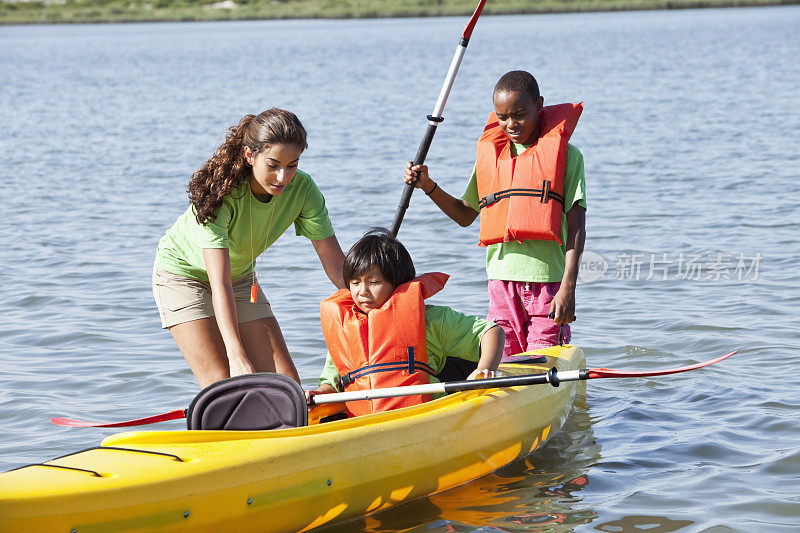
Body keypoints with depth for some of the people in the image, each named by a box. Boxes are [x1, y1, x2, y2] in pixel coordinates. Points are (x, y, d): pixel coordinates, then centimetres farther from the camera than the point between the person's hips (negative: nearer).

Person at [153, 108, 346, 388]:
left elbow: (336, 263, -18)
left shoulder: (302, 189, -23)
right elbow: (219, 285, -40)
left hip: (241, 276, 5)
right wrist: (237, 357, -49)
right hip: (183, 271, -5)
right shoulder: (219, 192, -35)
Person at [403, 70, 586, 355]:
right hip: (502, 280, 4)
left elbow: (576, 226, -4)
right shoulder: (489, 155, 14)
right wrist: (428, 186, 9)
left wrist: (568, 288, -13)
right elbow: (465, 214, 25)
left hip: (549, 281, -4)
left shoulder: (566, 155, 1)